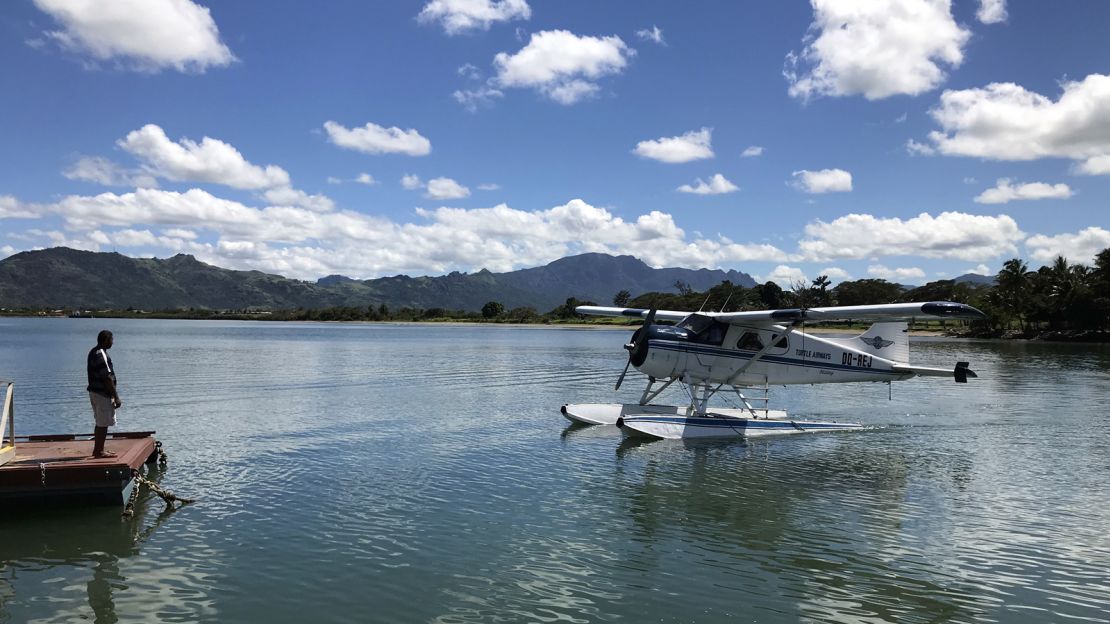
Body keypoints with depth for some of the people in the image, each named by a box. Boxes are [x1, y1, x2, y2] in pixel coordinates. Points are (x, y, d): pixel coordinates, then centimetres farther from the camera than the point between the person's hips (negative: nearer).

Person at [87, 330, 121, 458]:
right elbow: (107, 378, -23)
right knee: (103, 424, -1)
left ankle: (98, 449, 25)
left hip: (94, 391, 10)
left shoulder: (93, 352, 11)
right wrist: (116, 398, -19)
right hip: (103, 394, -10)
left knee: (100, 423, 18)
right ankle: (99, 451, 5)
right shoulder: (101, 355, -20)